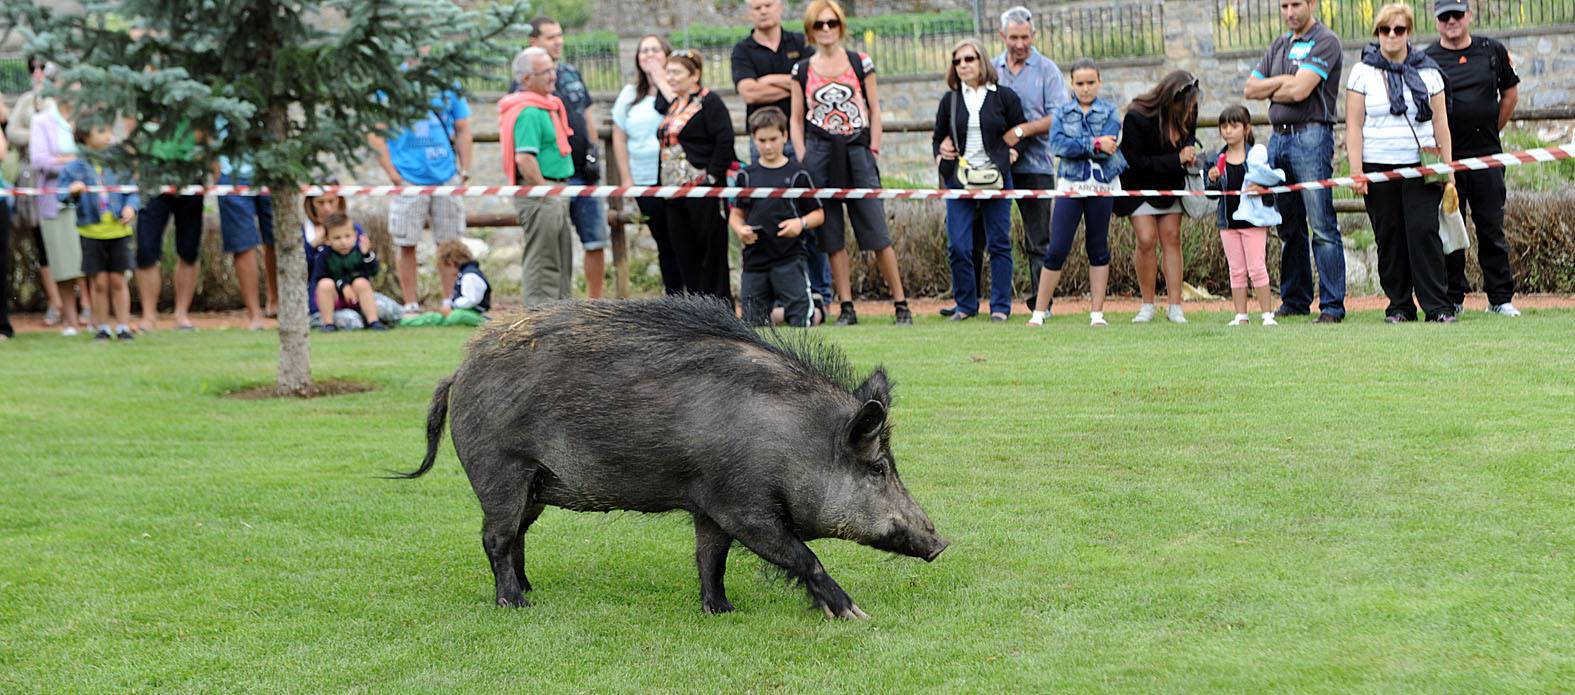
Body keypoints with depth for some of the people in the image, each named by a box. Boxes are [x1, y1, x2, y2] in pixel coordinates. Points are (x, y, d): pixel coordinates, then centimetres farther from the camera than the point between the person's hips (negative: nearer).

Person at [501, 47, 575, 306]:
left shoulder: (547, 105, 15)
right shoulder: (528, 112, -18)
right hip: (539, 196, -11)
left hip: (553, 193, 11)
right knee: (542, 264, -6)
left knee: (561, 262, 17)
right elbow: (524, 160, -26)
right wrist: (544, 192, -20)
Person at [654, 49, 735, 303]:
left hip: (703, 190, -8)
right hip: (676, 191, 8)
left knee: (712, 251, -2)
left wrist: (713, 177, -17)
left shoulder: (708, 101, -9)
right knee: (685, 253, 8)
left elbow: (725, 140, -16)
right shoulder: (673, 104, 16)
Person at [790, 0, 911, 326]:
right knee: (831, 237, 2)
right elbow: (796, 119, 10)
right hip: (820, 153, 2)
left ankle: (901, 304, 1)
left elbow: (874, 110, 7)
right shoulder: (802, 70, 9)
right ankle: (846, 308, 7)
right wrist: (803, 160, 1)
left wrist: (873, 151, 0)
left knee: (877, 233, -4)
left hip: (857, 151, -2)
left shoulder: (860, 63, 6)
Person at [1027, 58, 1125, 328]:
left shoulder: (1109, 112, 4)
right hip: (1070, 185, 0)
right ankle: (1039, 311, 2)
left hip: (1102, 186, 0)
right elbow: (1057, 145, -11)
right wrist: (1094, 144, -14)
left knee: (1098, 249, 6)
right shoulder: (1062, 113, 6)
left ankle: (1097, 313, 11)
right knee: (1056, 249, -4)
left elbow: (1108, 147, -12)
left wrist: (1076, 146, -13)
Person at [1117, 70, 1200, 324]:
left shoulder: (1187, 114, -11)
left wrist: (1190, 151, -13)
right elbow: (1135, 162, -26)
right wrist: (1177, 160, -28)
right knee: (1146, 239, -13)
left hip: (1170, 185, 4)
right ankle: (1147, 306, -1)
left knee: (1172, 237, -2)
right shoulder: (1137, 117, -28)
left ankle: (1175, 306, 0)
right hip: (1140, 186, -4)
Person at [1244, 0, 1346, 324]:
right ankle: (1294, 300, 18)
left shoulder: (1325, 42, -5)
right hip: (1278, 137, 8)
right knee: (1290, 227, 11)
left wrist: (1272, 90, 3)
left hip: (1311, 136, -8)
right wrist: (1287, 81, -1)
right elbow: (1251, 88, 14)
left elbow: (1300, 91, -16)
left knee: (1322, 226, -9)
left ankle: (1333, 305, -9)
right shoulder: (1280, 45, 20)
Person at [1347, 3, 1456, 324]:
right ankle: (1399, 306, 10)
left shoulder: (1427, 71, 9)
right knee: (1389, 237, 2)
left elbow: (1440, 123, 9)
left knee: (1423, 230, -10)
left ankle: (1438, 306, -7)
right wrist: (1356, 173, -6)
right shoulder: (1363, 72, 5)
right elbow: (1354, 126, 2)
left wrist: (1448, 170, 3)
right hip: (1379, 167, 0)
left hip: (1420, 165, 0)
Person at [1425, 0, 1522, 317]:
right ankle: (1452, 299, 9)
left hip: (1487, 155, 2)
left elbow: (1511, 91, 18)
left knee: (1492, 228, 4)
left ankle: (1501, 298, 10)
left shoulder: (1493, 51, 7)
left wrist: (1493, 130, 12)